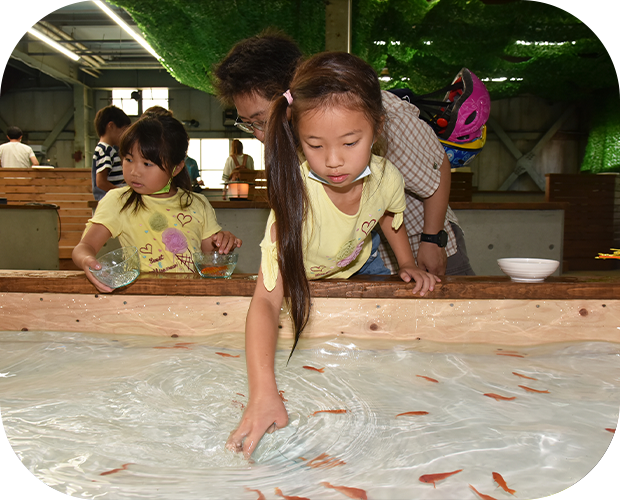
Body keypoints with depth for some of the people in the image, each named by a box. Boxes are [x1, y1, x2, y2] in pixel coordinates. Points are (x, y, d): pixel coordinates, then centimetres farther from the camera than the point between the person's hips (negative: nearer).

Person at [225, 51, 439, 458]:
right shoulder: (296, 195, -45)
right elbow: (266, 300, -50)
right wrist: (264, 394, -60)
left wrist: (409, 265, -7)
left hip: (360, 264, 4)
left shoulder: (386, 179, -29)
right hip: (304, 276, -3)